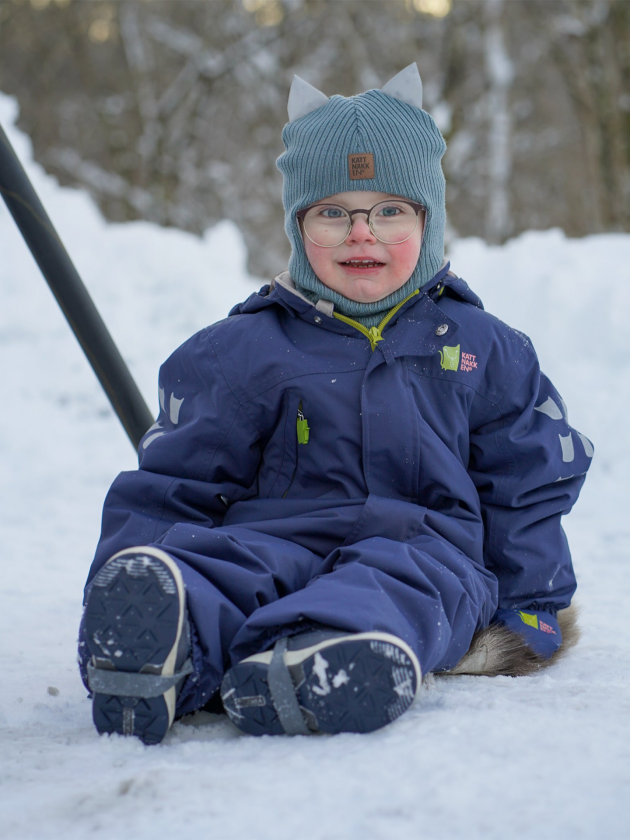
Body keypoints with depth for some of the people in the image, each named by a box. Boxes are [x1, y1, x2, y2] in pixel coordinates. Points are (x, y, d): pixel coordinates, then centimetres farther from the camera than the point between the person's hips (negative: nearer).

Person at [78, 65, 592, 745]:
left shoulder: (483, 352, 17)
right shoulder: (243, 351, 13)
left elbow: (528, 488, 20)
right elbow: (176, 479, 13)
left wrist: (531, 612, 11)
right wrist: (126, 574, 1)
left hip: (424, 548, 0)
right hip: (270, 538, 0)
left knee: (396, 588, -39)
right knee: (209, 566, -36)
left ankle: (310, 672, -72)